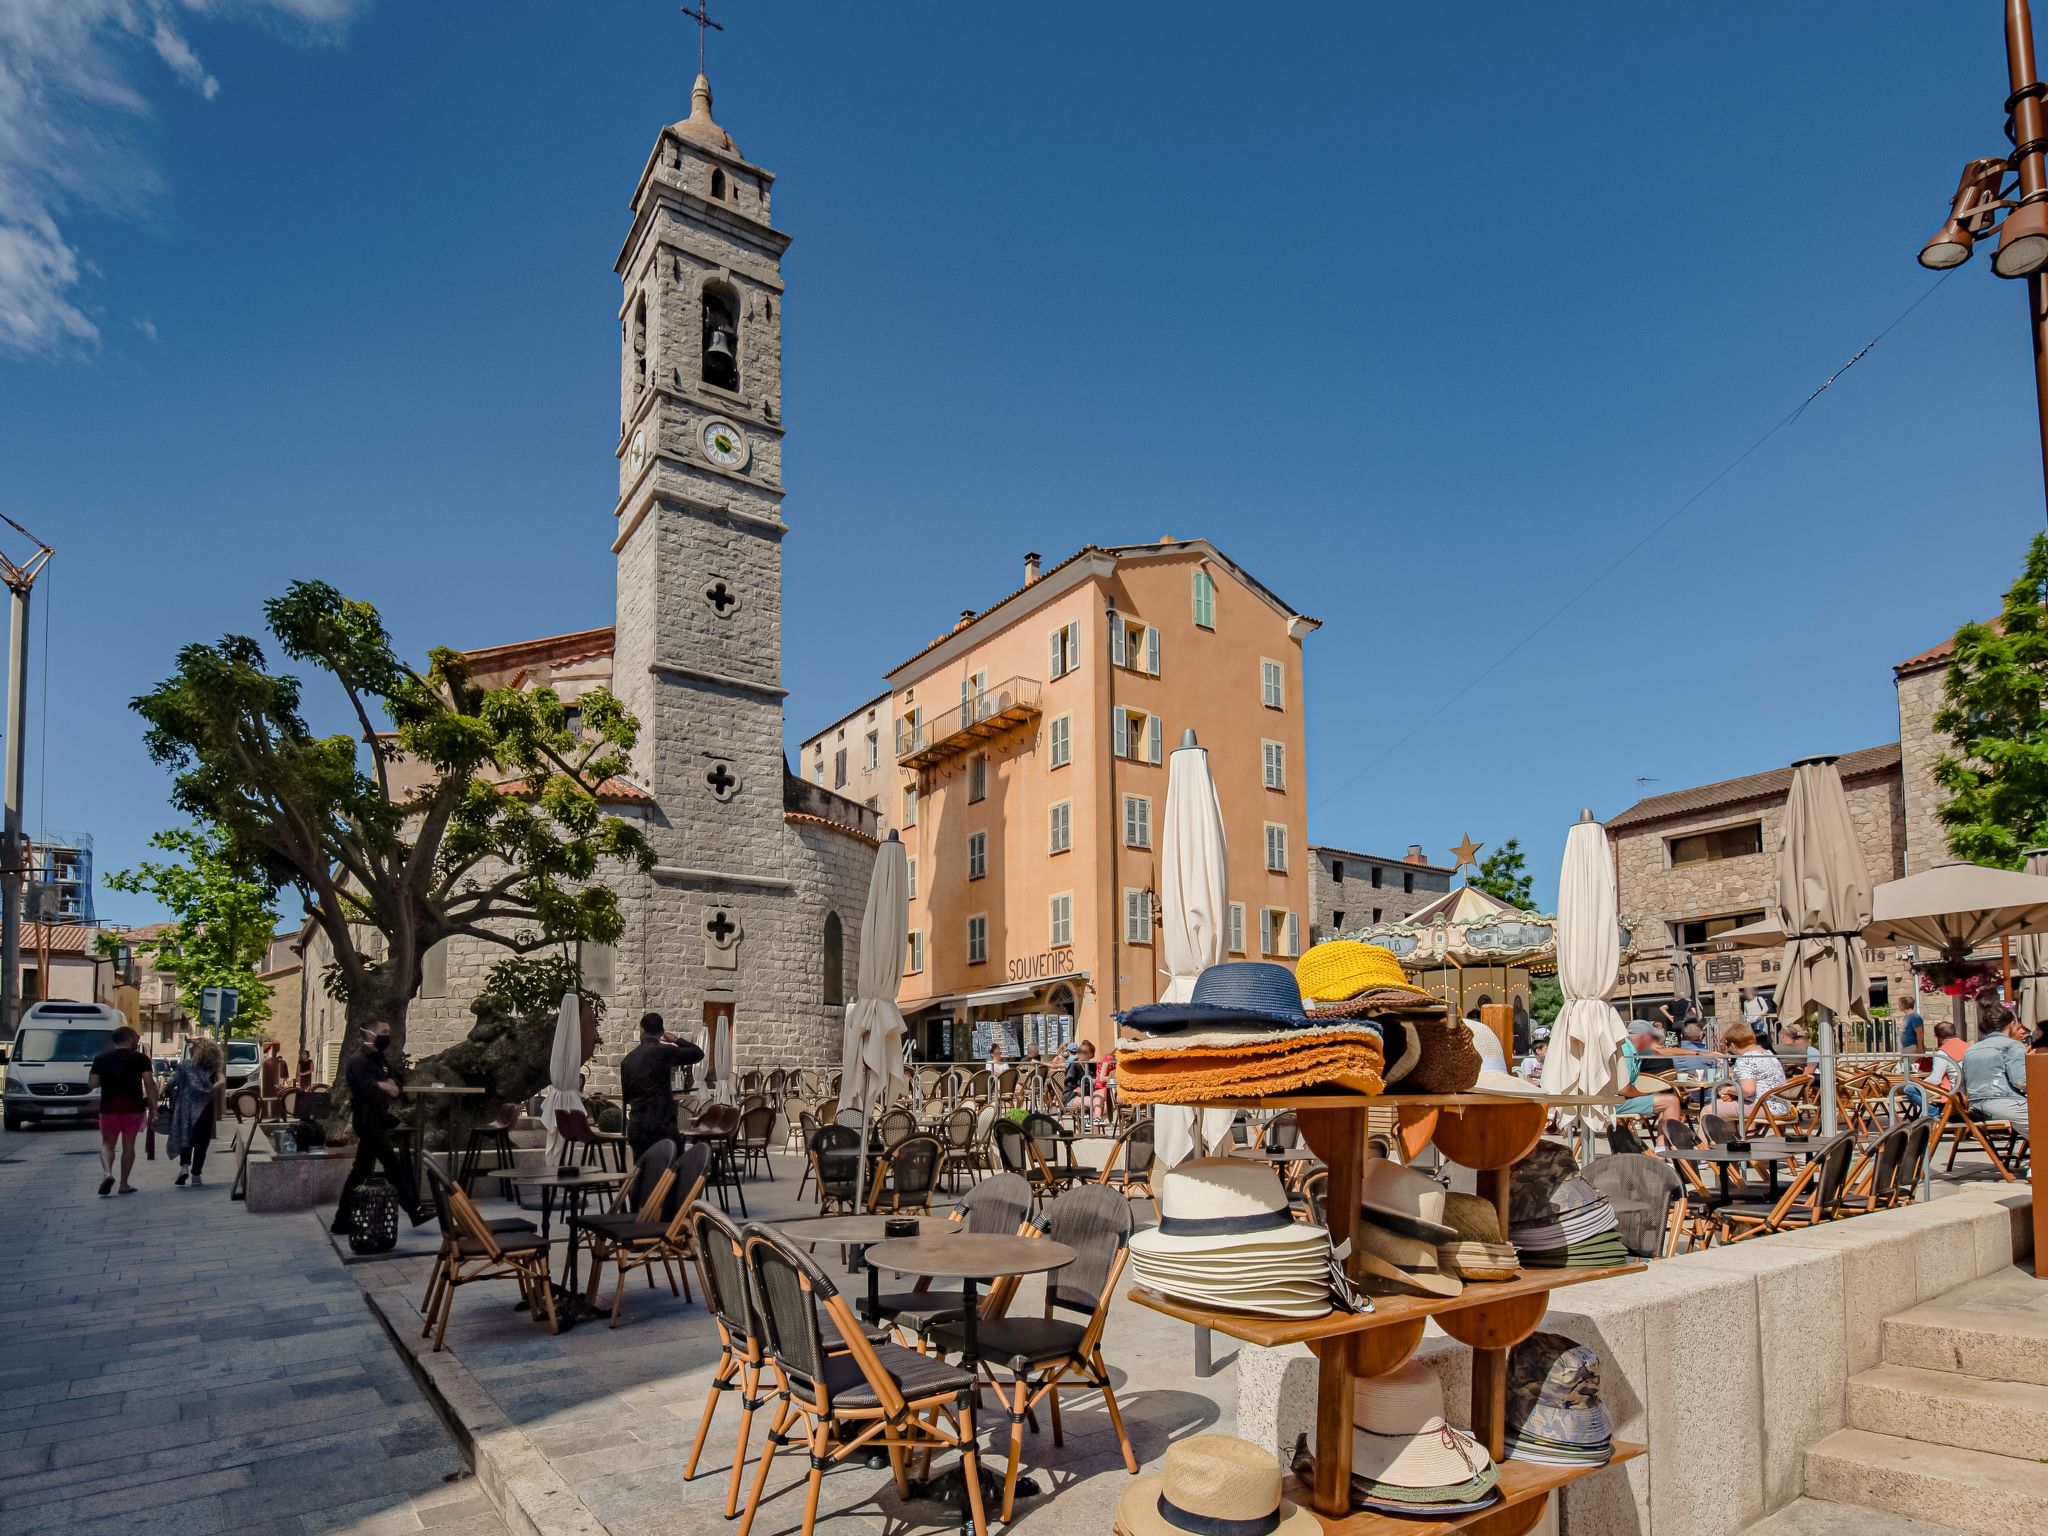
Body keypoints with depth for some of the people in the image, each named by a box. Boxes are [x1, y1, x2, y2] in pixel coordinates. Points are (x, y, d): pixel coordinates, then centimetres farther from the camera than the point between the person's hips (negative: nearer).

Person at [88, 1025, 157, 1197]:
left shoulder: (101, 1058, 4)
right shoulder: (140, 1058, -3)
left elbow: (91, 1083, 2)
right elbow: (149, 1083, -11)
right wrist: (153, 1105, -7)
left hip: (109, 1107, 1)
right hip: (133, 1107, -1)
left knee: (107, 1144, 13)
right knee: (128, 1146, 8)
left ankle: (107, 1173, -13)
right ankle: (124, 1184, 11)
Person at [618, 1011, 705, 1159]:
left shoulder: (628, 1059, 9)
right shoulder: (662, 1051, -10)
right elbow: (698, 1053, -2)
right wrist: (675, 1040, 10)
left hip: (636, 1129, 6)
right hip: (661, 1128, -6)